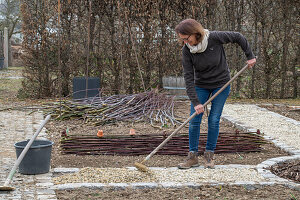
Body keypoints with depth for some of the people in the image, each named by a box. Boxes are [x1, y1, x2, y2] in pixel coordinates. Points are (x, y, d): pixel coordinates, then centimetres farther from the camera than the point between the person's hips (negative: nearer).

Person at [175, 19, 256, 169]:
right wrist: (195, 102, -22)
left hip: (221, 84, -2)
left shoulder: (215, 38, -23)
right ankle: (193, 157, 5)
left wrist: (250, 56, -2)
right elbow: (188, 77, -18)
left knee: (214, 120, -3)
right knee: (194, 121, -5)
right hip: (201, 85, 2)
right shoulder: (187, 50, -18)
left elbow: (238, 37, -7)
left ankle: (209, 155, 10)